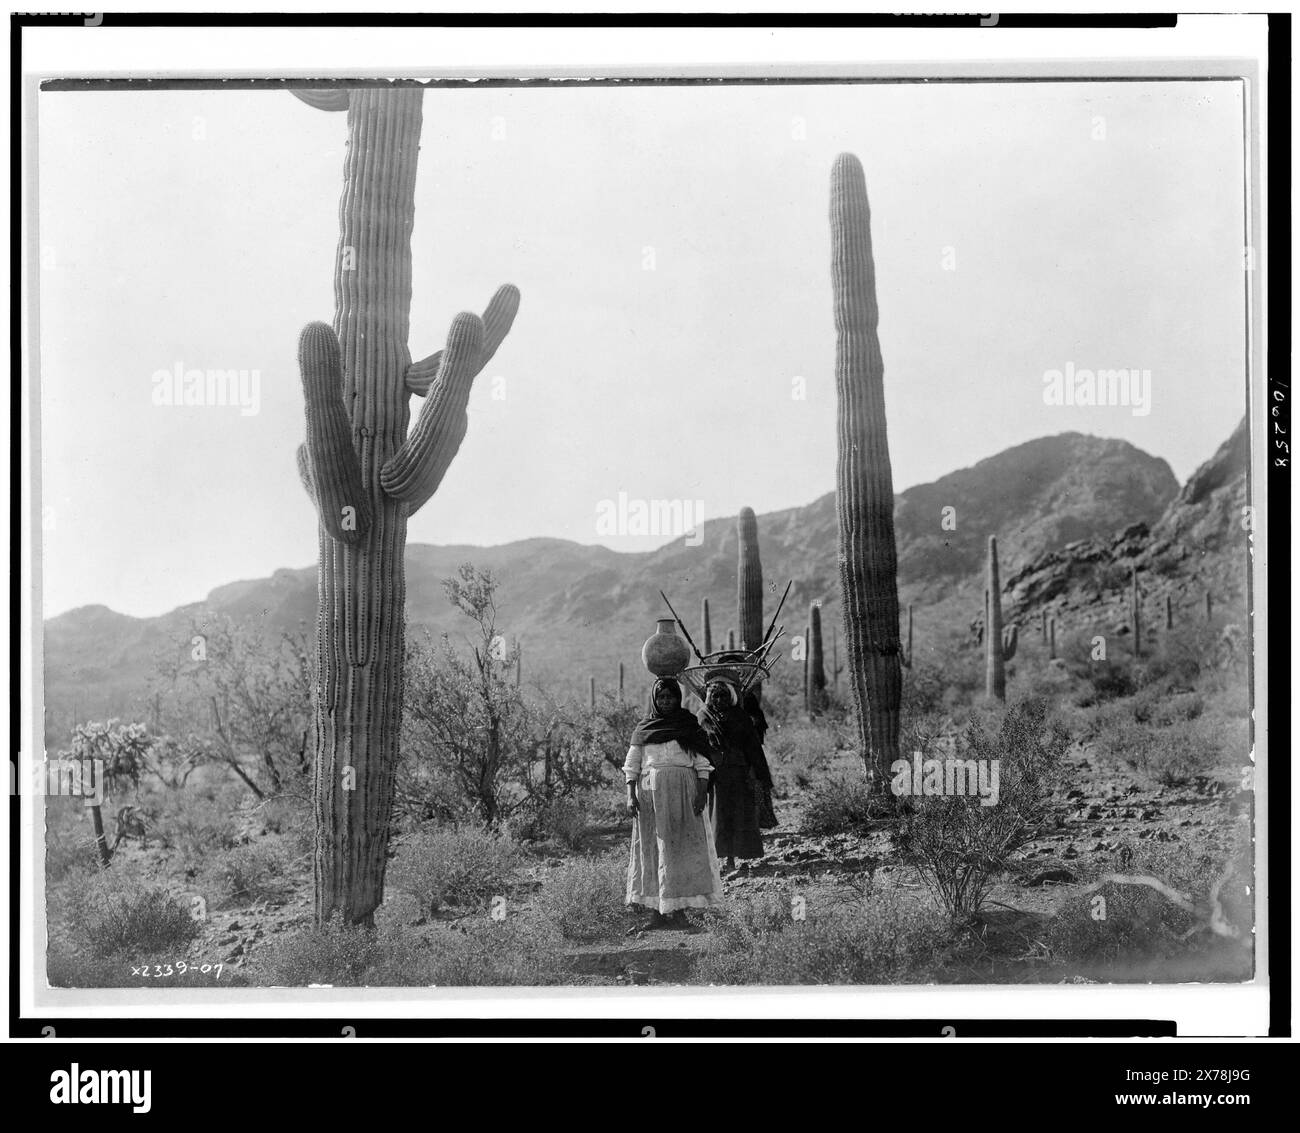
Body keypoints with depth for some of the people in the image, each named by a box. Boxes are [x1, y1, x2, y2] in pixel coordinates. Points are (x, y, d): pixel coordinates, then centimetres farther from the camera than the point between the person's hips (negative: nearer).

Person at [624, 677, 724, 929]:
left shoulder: (690, 726, 6)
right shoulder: (643, 729, 10)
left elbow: (702, 763, 2)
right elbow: (632, 766, 8)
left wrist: (702, 793, -9)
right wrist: (630, 796, -3)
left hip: (683, 793, -2)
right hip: (650, 793, 2)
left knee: (680, 848, -3)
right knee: (652, 849, 1)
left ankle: (679, 910, 0)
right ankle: (658, 913, 5)